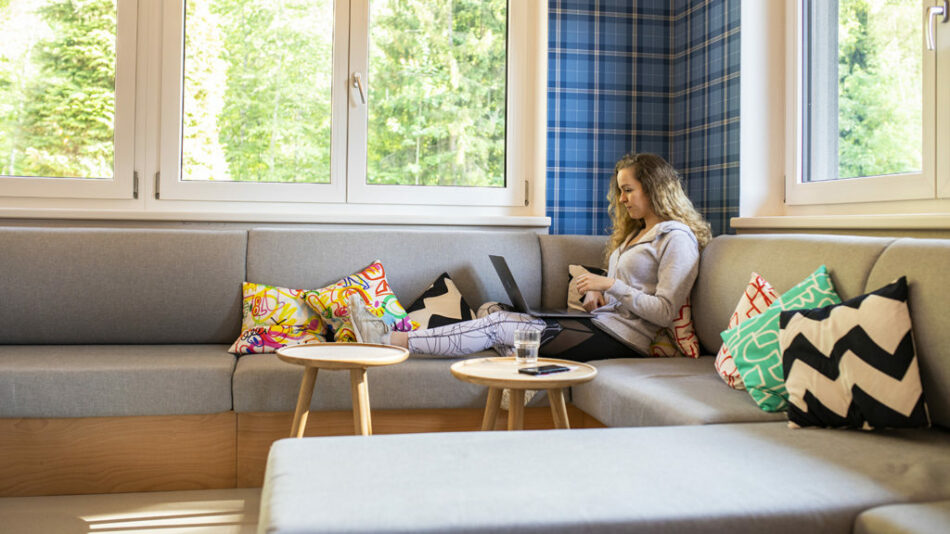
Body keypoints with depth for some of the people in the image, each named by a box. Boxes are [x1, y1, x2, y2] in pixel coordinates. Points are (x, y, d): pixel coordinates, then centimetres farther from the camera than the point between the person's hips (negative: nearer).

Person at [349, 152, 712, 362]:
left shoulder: (676, 238, -6)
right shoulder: (635, 233, 24)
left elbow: (665, 311, -14)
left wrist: (611, 285, -14)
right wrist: (597, 292, 4)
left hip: (619, 339, -8)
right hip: (599, 324, 8)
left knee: (497, 326, -15)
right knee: (500, 323, -9)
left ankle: (390, 340, -13)